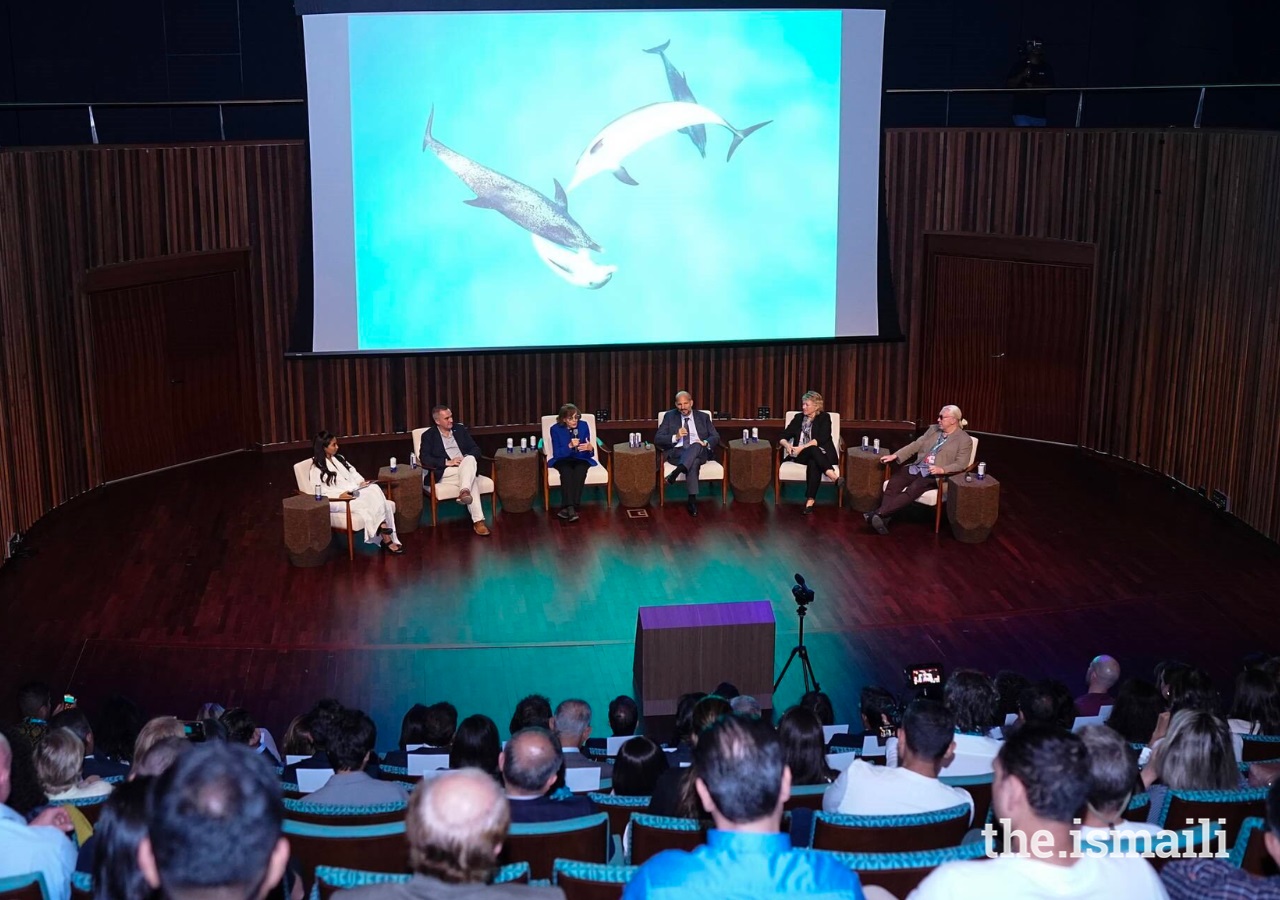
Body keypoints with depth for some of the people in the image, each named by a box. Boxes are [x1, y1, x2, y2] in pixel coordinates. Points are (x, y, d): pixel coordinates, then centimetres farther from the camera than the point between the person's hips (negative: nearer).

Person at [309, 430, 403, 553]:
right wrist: (340, 495, -23)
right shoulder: (316, 468, -4)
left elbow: (353, 473, 19)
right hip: (336, 500, -7)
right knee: (366, 506, -30)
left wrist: (362, 482, -2)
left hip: (354, 491, 7)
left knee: (374, 488, -24)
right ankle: (386, 539, -28)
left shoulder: (339, 458, 19)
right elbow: (320, 492, -11)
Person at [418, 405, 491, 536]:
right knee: (472, 481, -33)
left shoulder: (460, 429, 17)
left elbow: (475, 448, 13)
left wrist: (467, 459, -11)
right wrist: (447, 462, -18)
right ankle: (478, 521, -44)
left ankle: (464, 492, -49)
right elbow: (424, 459, -7)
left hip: (466, 468, 4)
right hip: (445, 473, -4)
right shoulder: (428, 435, 6)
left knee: (470, 459, -34)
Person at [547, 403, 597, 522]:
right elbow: (556, 453, -14)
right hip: (563, 460, -1)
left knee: (580, 470, -34)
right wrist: (570, 446, -30)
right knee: (566, 471, -36)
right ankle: (571, 508, -46)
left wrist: (590, 448, -27)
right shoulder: (555, 429, -10)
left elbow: (588, 454, -3)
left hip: (580, 459, 1)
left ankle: (567, 508, -36)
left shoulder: (583, 425, -5)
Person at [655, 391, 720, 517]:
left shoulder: (703, 417, 18)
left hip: (700, 452, 1)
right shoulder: (669, 416, 14)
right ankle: (692, 499, -44)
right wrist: (675, 437, -14)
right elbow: (657, 439, 5)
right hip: (676, 452, -1)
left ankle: (675, 473, -54)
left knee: (696, 445, -39)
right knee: (694, 462, -37)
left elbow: (716, 437, 11)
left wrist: (705, 443, -13)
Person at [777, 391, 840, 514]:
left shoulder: (824, 417, 4)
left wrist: (802, 448, -21)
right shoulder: (798, 417, 15)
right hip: (801, 456, 2)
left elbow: (821, 439, -12)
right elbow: (783, 436, 11)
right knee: (813, 450, -35)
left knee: (813, 463, -38)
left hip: (821, 455, -2)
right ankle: (835, 477, -50)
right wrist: (787, 445, -13)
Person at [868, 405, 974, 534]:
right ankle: (884, 519, -34)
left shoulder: (964, 440, -1)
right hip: (917, 468, 6)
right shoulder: (933, 429, 17)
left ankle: (878, 513, -40)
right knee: (893, 483, -23)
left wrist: (942, 470, -26)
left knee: (912, 490, -33)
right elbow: (915, 445, 14)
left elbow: (961, 464, -9)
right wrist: (895, 456, 2)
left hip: (936, 475, -6)